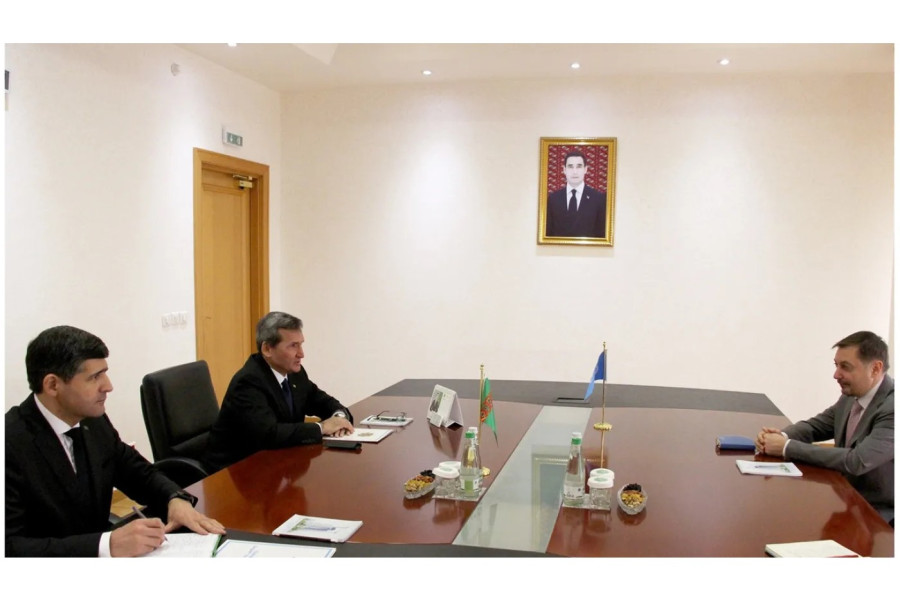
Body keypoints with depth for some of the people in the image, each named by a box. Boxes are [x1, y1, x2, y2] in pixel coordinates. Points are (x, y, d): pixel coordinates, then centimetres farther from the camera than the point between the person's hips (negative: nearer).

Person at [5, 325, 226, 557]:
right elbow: (10, 545, -24)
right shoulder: (11, 443, -19)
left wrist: (176, 500, -9)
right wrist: (107, 544, -32)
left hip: (98, 550, 4)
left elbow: (139, 472, 10)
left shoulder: (94, 420, -1)